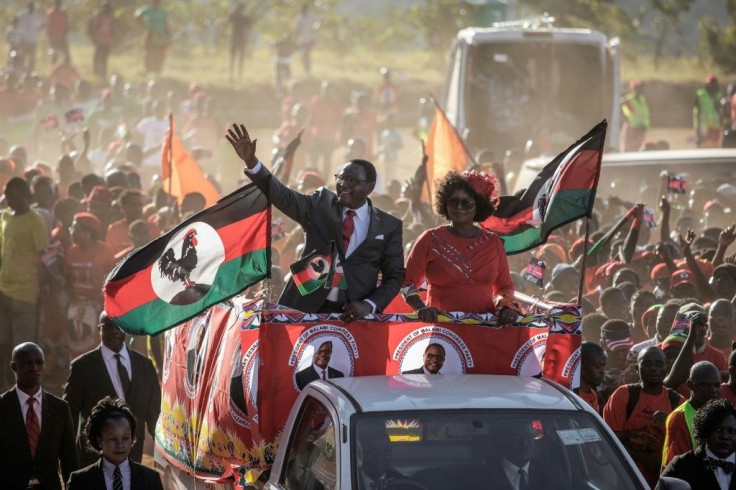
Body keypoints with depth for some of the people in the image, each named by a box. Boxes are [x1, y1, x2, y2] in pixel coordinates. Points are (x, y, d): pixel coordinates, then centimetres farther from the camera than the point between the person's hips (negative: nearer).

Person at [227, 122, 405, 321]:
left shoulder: (389, 226, 6)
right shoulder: (321, 204, 7)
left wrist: (369, 305, -11)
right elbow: (283, 196, -6)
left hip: (352, 315, 0)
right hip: (306, 310, 1)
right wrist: (251, 161, -21)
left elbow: (394, 276, 6)